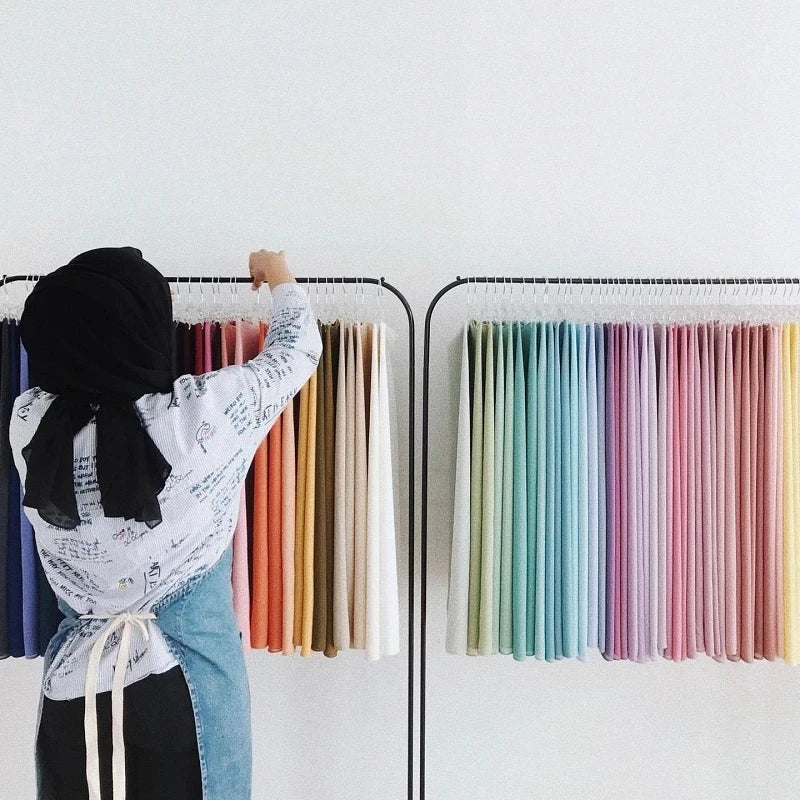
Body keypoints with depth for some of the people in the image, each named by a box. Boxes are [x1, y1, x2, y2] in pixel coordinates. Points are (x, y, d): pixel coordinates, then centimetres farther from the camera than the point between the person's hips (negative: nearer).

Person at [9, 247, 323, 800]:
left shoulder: (28, 422, -12)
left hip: (71, 684, 4)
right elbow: (297, 351, -3)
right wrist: (281, 279, 16)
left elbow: (69, 347, 12)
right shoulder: (198, 413, -22)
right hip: (185, 679, -3)